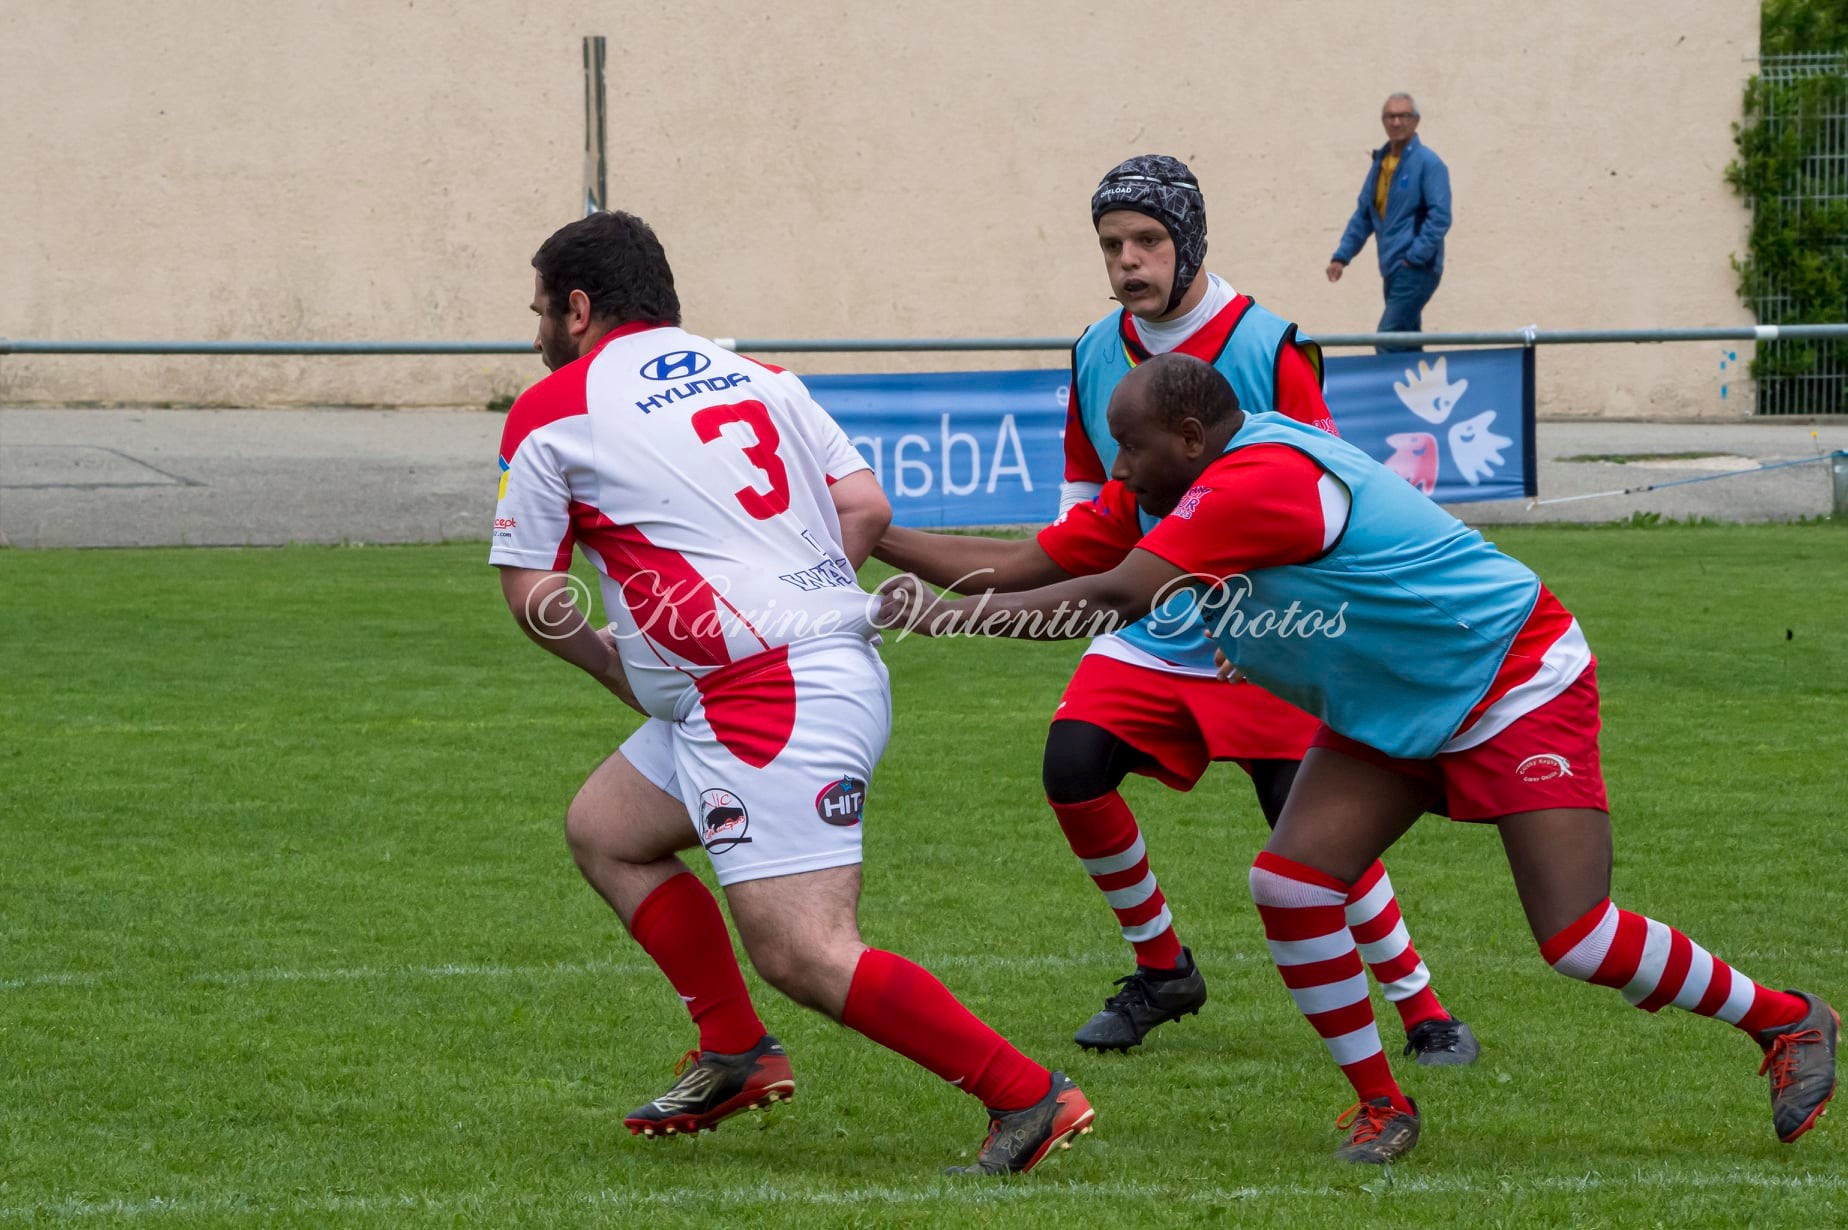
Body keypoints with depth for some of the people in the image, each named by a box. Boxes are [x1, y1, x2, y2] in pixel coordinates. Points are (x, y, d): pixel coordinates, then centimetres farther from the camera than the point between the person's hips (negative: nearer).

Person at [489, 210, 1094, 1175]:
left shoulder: (551, 411, 1)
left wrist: (627, 679, 22)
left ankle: (1028, 1097, -17)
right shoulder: (755, 377, 17)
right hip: (838, 655, 9)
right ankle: (736, 1056, 21)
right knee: (602, 831, 22)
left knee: (803, 955, -13)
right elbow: (866, 507, 10)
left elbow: (529, 590, 7)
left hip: (764, 698, -9)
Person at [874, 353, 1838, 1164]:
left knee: (1577, 940, -12)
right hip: (1389, 716, 9)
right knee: (1290, 886, -9)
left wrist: (950, 616, -31)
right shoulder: (1158, 498, -1)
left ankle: (1786, 1022, 11)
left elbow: (1114, 598, -36)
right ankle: (1381, 1107, 7)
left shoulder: (1261, 479, -31)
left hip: (1515, 683, -9)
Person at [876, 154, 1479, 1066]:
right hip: (1146, 637, 5)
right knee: (1073, 766, -16)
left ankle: (1423, 1013, 2)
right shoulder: (1095, 357, 5)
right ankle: (1162, 972, 6)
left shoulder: (1268, 350, -11)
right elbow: (1080, 530, 16)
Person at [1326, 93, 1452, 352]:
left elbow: (1440, 217, -15)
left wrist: (1415, 257, -18)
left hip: (1417, 270, -8)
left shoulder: (1427, 163, -9)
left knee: (1388, 343, -14)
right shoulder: (1381, 162, 15)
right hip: (1393, 270, 8)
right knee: (1406, 346, 11)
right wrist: (1342, 256, 12)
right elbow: (1363, 215, 20)